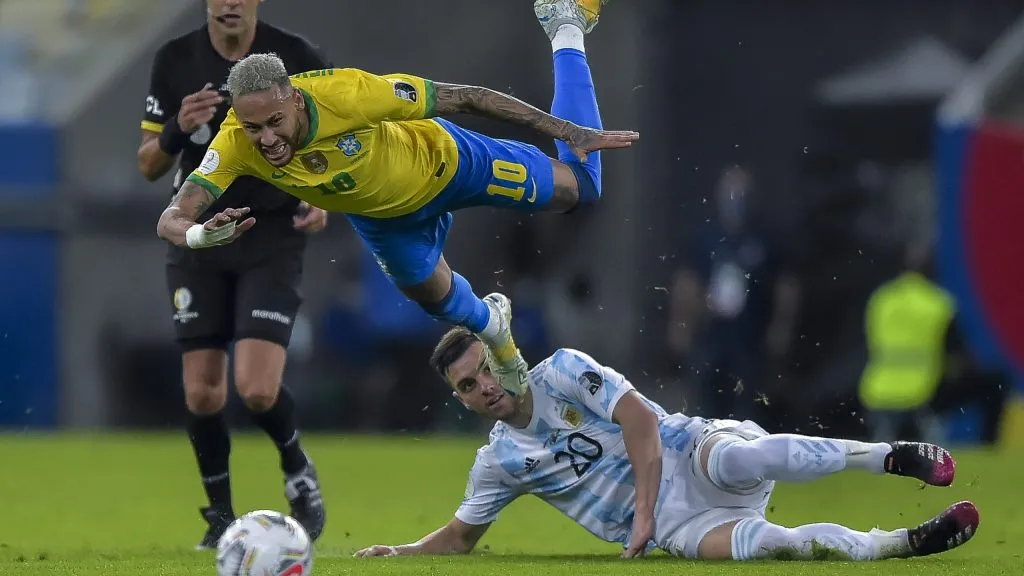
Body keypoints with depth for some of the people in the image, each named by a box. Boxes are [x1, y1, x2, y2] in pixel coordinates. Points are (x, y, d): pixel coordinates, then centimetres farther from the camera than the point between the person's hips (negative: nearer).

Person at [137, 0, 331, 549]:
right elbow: (148, 164, 4)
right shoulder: (174, 61, -2)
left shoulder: (298, 59, -8)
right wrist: (178, 129, -17)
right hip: (199, 240, 3)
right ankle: (221, 516, 22)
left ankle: (297, 469, 15)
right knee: (201, 393, 1)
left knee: (257, 388, -16)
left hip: (273, 240, -3)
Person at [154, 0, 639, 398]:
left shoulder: (347, 94, -46)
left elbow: (465, 98, -37)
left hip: (442, 161, -3)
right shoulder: (234, 146, -37)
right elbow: (171, 219, -40)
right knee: (434, 298, 26)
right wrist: (198, 235, -66)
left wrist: (567, 131, -33)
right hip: (380, 215, 3)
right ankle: (491, 325, 63)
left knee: (580, 188, 17)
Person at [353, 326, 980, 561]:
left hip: (689, 454, -2)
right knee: (761, 543, -32)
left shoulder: (563, 371, -4)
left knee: (733, 457, -40)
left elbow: (639, 420, -11)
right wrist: (398, 553, 5)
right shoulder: (499, 462, 10)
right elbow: (461, 536, 21)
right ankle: (904, 544, -34)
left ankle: (890, 456, -31)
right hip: (672, 528, 2)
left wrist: (643, 510, -18)